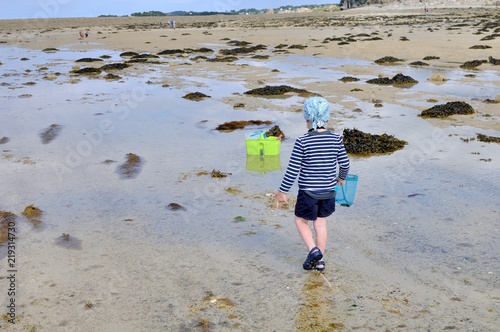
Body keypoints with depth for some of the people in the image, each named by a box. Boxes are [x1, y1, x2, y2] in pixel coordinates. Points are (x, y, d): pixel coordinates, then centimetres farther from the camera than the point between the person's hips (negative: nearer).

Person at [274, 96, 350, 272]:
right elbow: (345, 164, 4)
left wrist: (282, 191, -3)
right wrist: (341, 178, 26)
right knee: (320, 224, 18)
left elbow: (292, 170, -14)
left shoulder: (302, 142, -16)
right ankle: (320, 261, 25)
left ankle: (314, 250, 0)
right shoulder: (336, 139, -5)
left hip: (308, 192, -4)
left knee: (301, 221, 18)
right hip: (328, 192, 4)